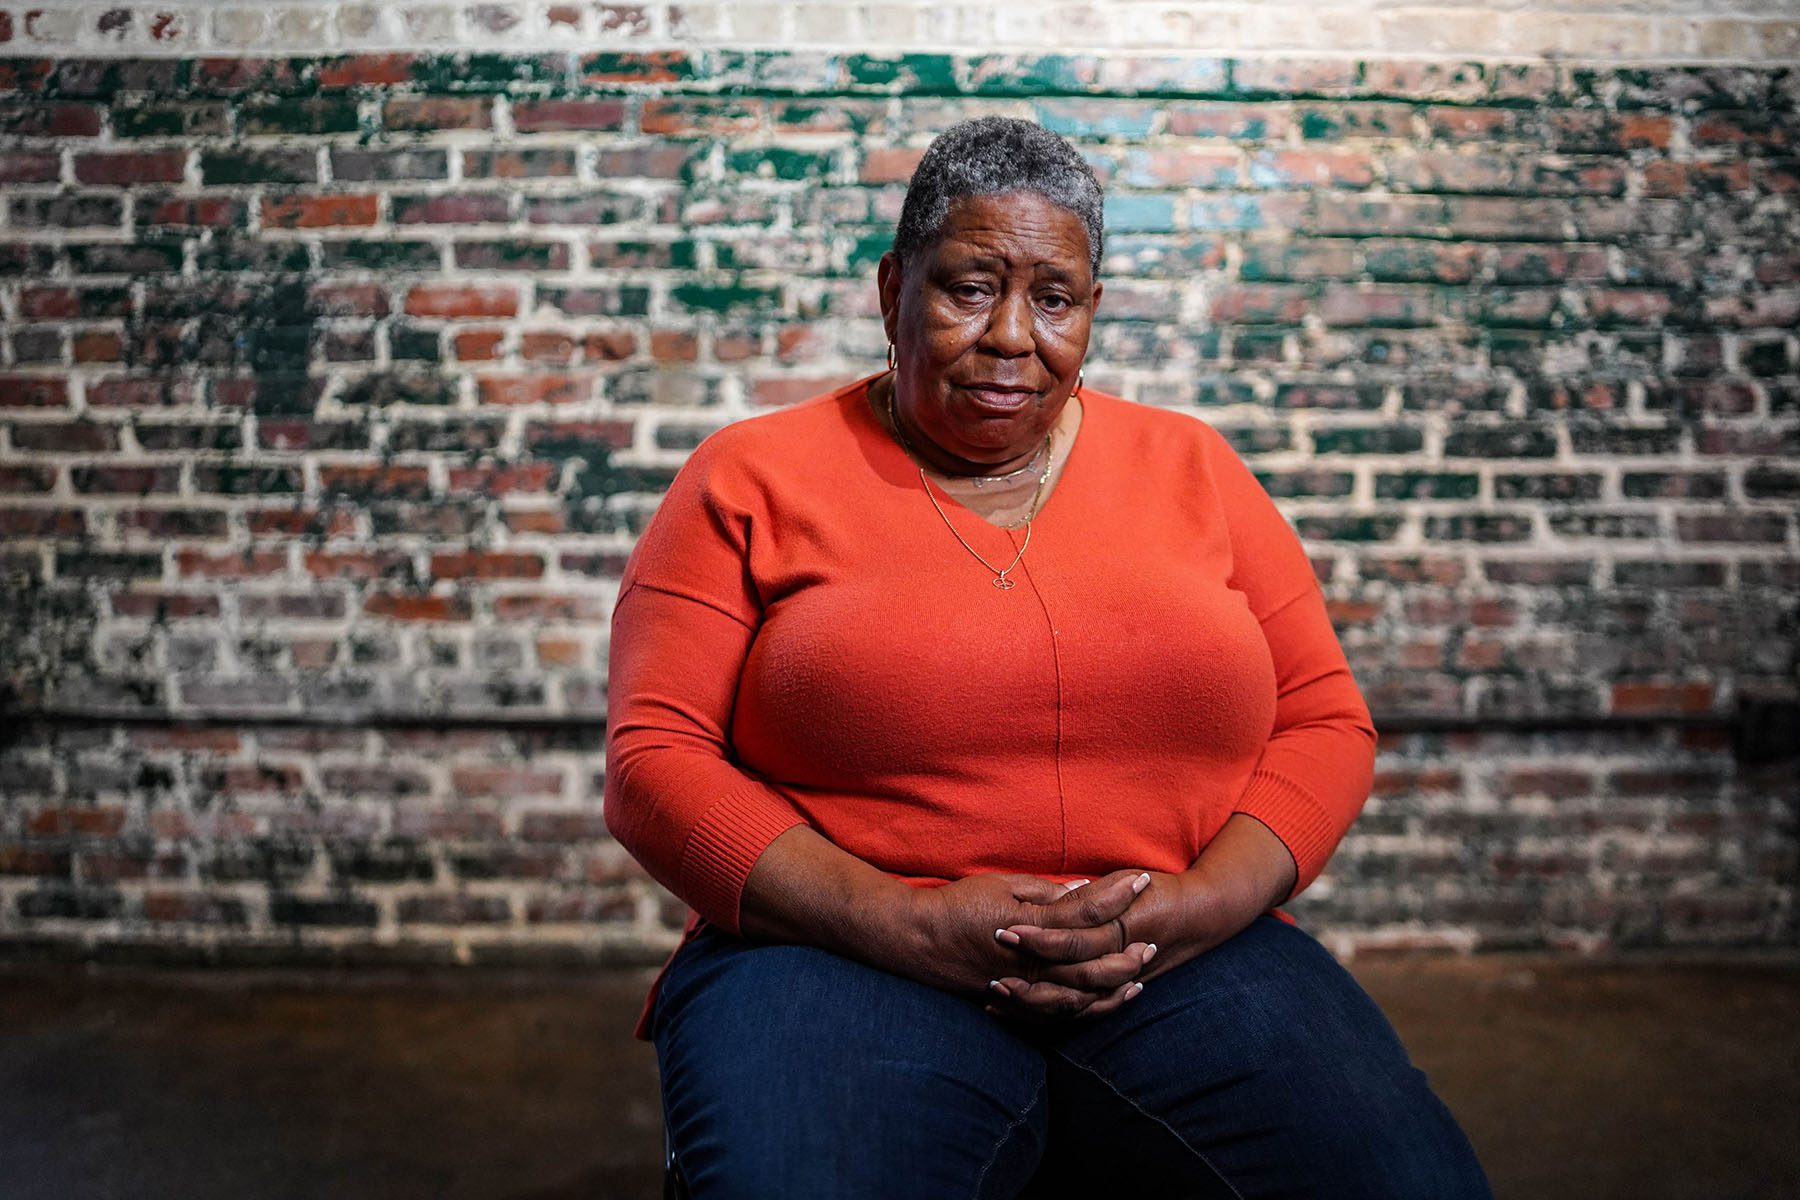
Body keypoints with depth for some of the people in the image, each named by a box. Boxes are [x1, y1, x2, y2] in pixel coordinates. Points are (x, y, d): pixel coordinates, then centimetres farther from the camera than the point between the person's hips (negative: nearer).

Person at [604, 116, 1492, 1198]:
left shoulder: (1191, 467, 15)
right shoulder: (755, 480, 6)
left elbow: (1326, 721, 12)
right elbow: (653, 761, -1)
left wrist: (1196, 906, -8)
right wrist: (906, 926, -14)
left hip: (1184, 962, 3)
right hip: (845, 957, -2)